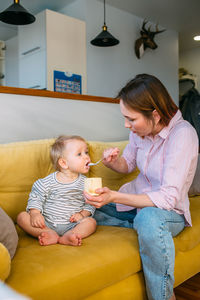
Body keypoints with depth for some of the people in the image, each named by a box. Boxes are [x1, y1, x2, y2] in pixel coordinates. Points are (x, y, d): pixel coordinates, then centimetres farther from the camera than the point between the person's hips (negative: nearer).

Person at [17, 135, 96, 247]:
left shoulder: (85, 183, 1)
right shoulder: (48, 181, -4)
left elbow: (90, 203, 6)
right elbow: (36, 197, 1)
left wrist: (83, 214, -11)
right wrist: (35, 213, -15)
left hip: (71, 225, 0)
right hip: (46, 223, 0)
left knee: (91, 222, -24)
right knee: (22, 217, -18)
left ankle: (67, 237, -42)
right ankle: (50, 234, -33)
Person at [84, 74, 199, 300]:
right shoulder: (140, 129, -4)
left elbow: (168, 197, -29)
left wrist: (114, 197, -36)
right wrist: (113, 162, -13)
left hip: (170, 211, -6)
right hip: (137, 201, 7)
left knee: (149, 217, -41)